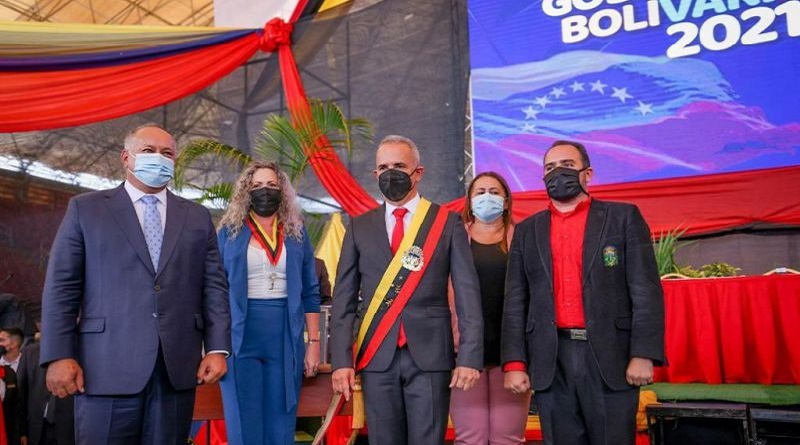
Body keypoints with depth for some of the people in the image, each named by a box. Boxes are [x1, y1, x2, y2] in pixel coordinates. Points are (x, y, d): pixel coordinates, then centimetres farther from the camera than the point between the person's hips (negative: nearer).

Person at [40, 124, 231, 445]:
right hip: (107, 366, -2)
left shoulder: (197, 217, 13)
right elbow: (62, 286, 2)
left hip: (177, 367, 2)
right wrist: (59, 356, -6)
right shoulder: (85, 209, 8)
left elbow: (214, 286, 8)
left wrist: (217, 348, -1)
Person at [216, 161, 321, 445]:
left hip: (285, 337, 2)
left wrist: (314, 342, 2)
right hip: (241, 337, -1)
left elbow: (310, 293, 8)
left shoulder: (297, 234, 9)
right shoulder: (230, 232, 5)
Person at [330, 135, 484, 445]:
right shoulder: (360, 227, 8)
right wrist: (341, 360, -4)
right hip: (377, 357, 2)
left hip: (430, 355, -2)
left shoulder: (447, 223, 3)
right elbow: (344, 299, 5)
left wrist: (469, 356, -9)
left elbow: (467, 294, -1)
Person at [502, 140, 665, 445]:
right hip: (550, 361, 2)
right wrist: (514, 363, 0)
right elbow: (515, 302, 8)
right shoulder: (527, 231, 12)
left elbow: (646, 291, -2)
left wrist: (643, 354, -11)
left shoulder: (623, 217, 5)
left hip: (610, 356, -2)